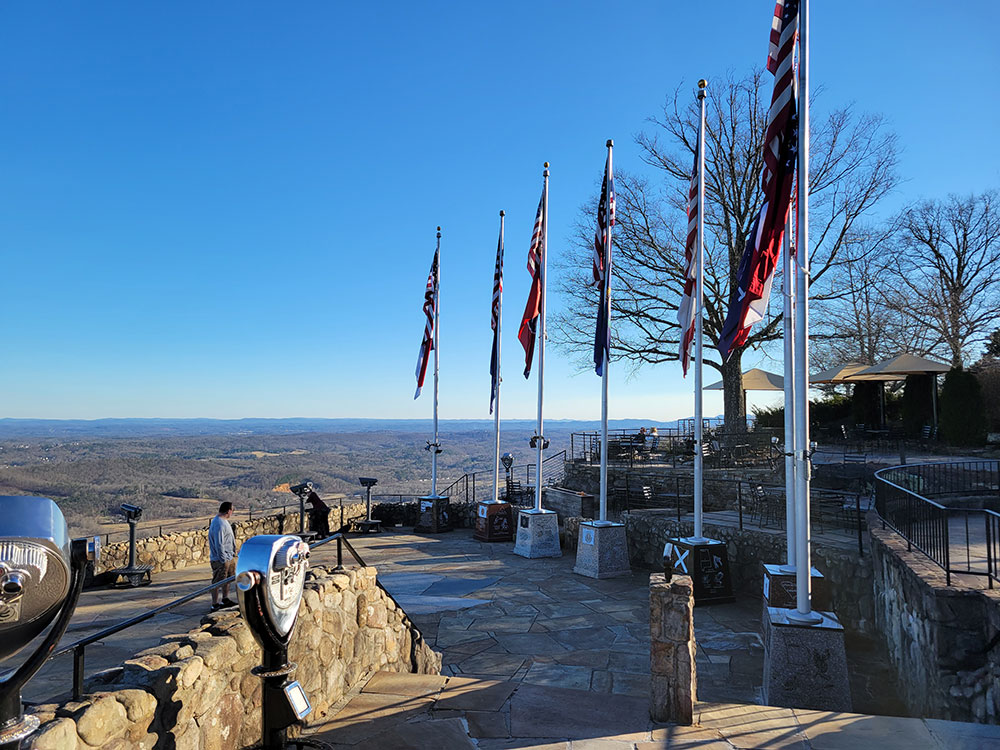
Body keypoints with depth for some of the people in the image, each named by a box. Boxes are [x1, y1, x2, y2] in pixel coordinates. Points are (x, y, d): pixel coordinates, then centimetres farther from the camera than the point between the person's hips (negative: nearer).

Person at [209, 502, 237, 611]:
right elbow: (219, 544, -24)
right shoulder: (219, 524, -23)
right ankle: (215, 604, 6)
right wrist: (223, 560, -22)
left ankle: (225, 599, 33)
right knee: (217, 582, -2)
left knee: (228, 578, 20)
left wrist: (232, 553, 22)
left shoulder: (224, 521, 11)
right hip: (221, 559, -11)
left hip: (229, 557, 11)